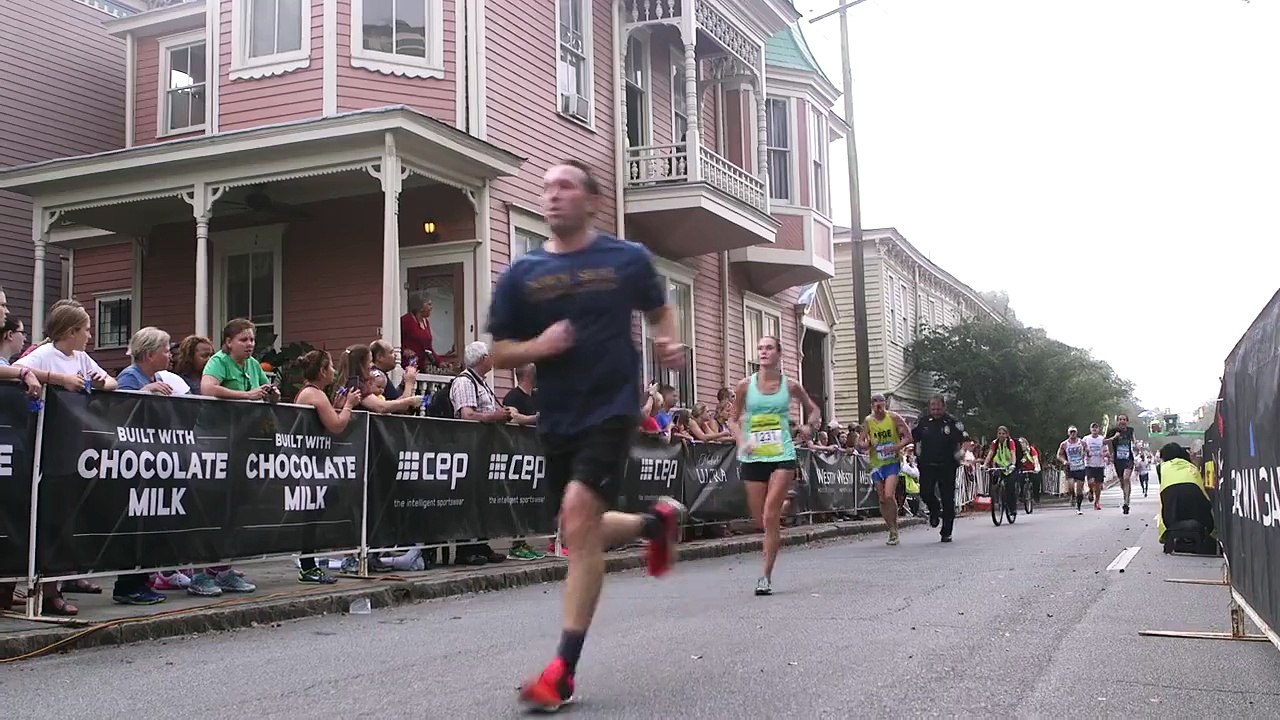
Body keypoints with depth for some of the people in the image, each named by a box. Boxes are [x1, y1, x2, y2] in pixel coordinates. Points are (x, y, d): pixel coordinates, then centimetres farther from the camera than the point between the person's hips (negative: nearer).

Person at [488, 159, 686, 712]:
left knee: (579, 517, -20)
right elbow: (500, 353, 6)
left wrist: (669, 345, -4)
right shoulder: (520, 274, 3)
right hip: (556, 418, 5)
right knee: (582, 533, 14)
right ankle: (657, 521, 47)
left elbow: (659, 311, 17)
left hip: (611, 409, -4)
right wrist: (538, 346, -15)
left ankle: (563, 671, -13)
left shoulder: (628, 259, 0)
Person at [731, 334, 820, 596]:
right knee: (759, 519, 6)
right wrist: (742, 441, -8)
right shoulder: (745, 385, 1)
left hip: (782, 456, -2)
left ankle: (766, 576, -6)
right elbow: (734, 420, 10)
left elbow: (814, 409, 17)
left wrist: (811, 424, -4)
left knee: (770, 516, -12)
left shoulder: (790, 385, 2)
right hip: (753, 457, 2)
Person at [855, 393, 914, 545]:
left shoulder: (894, 418, -6)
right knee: (882, 499, 5)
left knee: (889, 495, -18)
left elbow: (908, 437, -4)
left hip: (893, 462, -3)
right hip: (877, 464, 3)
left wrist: (896, 447, -20)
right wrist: (864, 445, -20)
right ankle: (893, 530, 20)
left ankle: (895, 529, -4)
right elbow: (860, 444, 3)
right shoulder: (868, 422, 1)